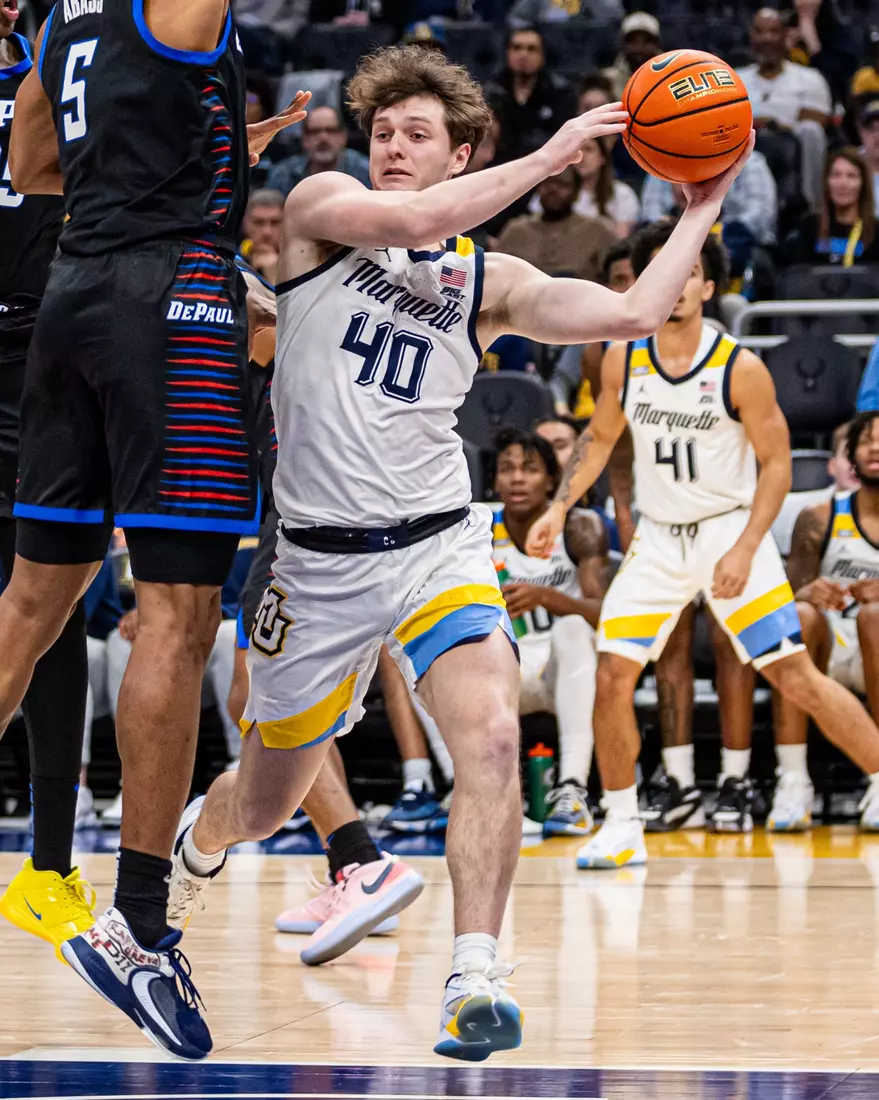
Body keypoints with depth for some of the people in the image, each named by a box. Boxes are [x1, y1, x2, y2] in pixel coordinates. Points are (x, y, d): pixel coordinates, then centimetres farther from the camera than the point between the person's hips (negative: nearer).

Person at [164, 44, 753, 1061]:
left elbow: (630, 313, -3)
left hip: (437, 545, 1)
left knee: (491, 738, -27)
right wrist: (549, 157, -18)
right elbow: (409, 222, -22)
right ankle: (195, 841, 51)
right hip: (320, 557, -1)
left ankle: (474, 981, -29)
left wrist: (703, 209, -1)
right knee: (262, 807, 14)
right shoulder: (321, 210, -1)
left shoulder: (489, 281, 6)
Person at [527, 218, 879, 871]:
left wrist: (744, 550, -17)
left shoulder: (741, 368, -14)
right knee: (613, 676, -7)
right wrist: (560, 508, 1)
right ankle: (623, 828, 6)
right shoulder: (624, 360, -2)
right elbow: (600, 439, 14)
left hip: (730, 530, -4)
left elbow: (776, 463, -9)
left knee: (795, 677, -7)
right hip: (658, 540, 4)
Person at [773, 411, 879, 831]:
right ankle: (792, 784, -35)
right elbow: (789, 595, -1)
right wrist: (808, 593, -26)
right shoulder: (820, 520, 4)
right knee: (801, 615, -31)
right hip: (831, 655, 1)